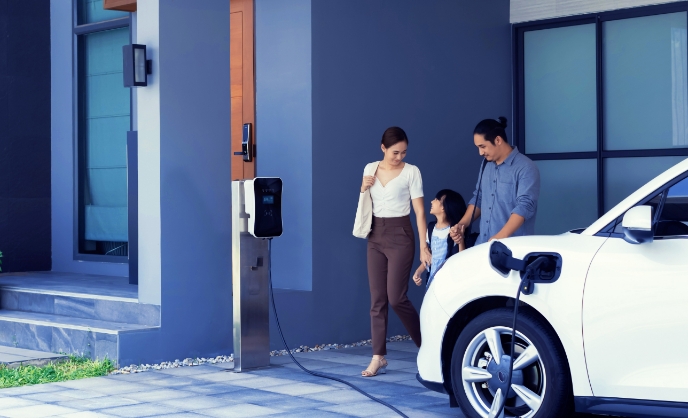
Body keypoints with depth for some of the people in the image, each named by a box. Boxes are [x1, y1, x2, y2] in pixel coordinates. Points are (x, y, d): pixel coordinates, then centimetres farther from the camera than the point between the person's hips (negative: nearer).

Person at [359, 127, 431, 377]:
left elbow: (419, 211, -8)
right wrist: (363, 189, -3)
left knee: (396, 297, -9)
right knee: (377, 299, 2)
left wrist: (424, 246, -14)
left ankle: (425, 344, 11)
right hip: (376, 236, 5)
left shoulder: (411, 172, -6)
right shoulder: (370, 169, 7)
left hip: (400, 235, -4)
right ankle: (378, 357, 4)